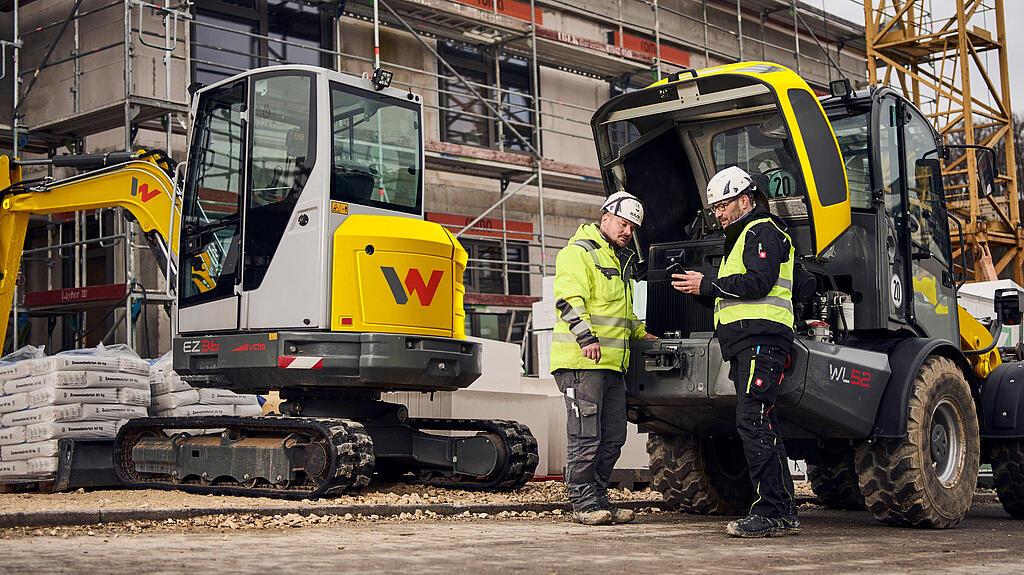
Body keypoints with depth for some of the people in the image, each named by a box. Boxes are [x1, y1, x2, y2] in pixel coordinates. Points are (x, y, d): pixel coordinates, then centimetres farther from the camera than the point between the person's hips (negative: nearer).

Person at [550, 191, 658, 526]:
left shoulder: (620, 261, 26)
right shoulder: (578, 253, -4)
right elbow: (569, 300, -18)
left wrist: (640, 333, 30)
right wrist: (586, 337, -29)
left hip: (613, 364, 9)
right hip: (582, 362, -9)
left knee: (613, 438, 8)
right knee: (586, 437, -7)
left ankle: (599, 499, 16)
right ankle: (583, 504, -1)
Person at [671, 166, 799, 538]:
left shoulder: (763, 231, -3)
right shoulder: (740, 237, 30)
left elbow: (758, 282, -17)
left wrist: (708, 285, -10)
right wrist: (702, 287, 13)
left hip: (761, 339, -11)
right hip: (746, 343, 11)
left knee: (753, 422, -16)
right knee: (763, 426, 8)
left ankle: (770, 512, -17)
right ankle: (784, 514, 11)